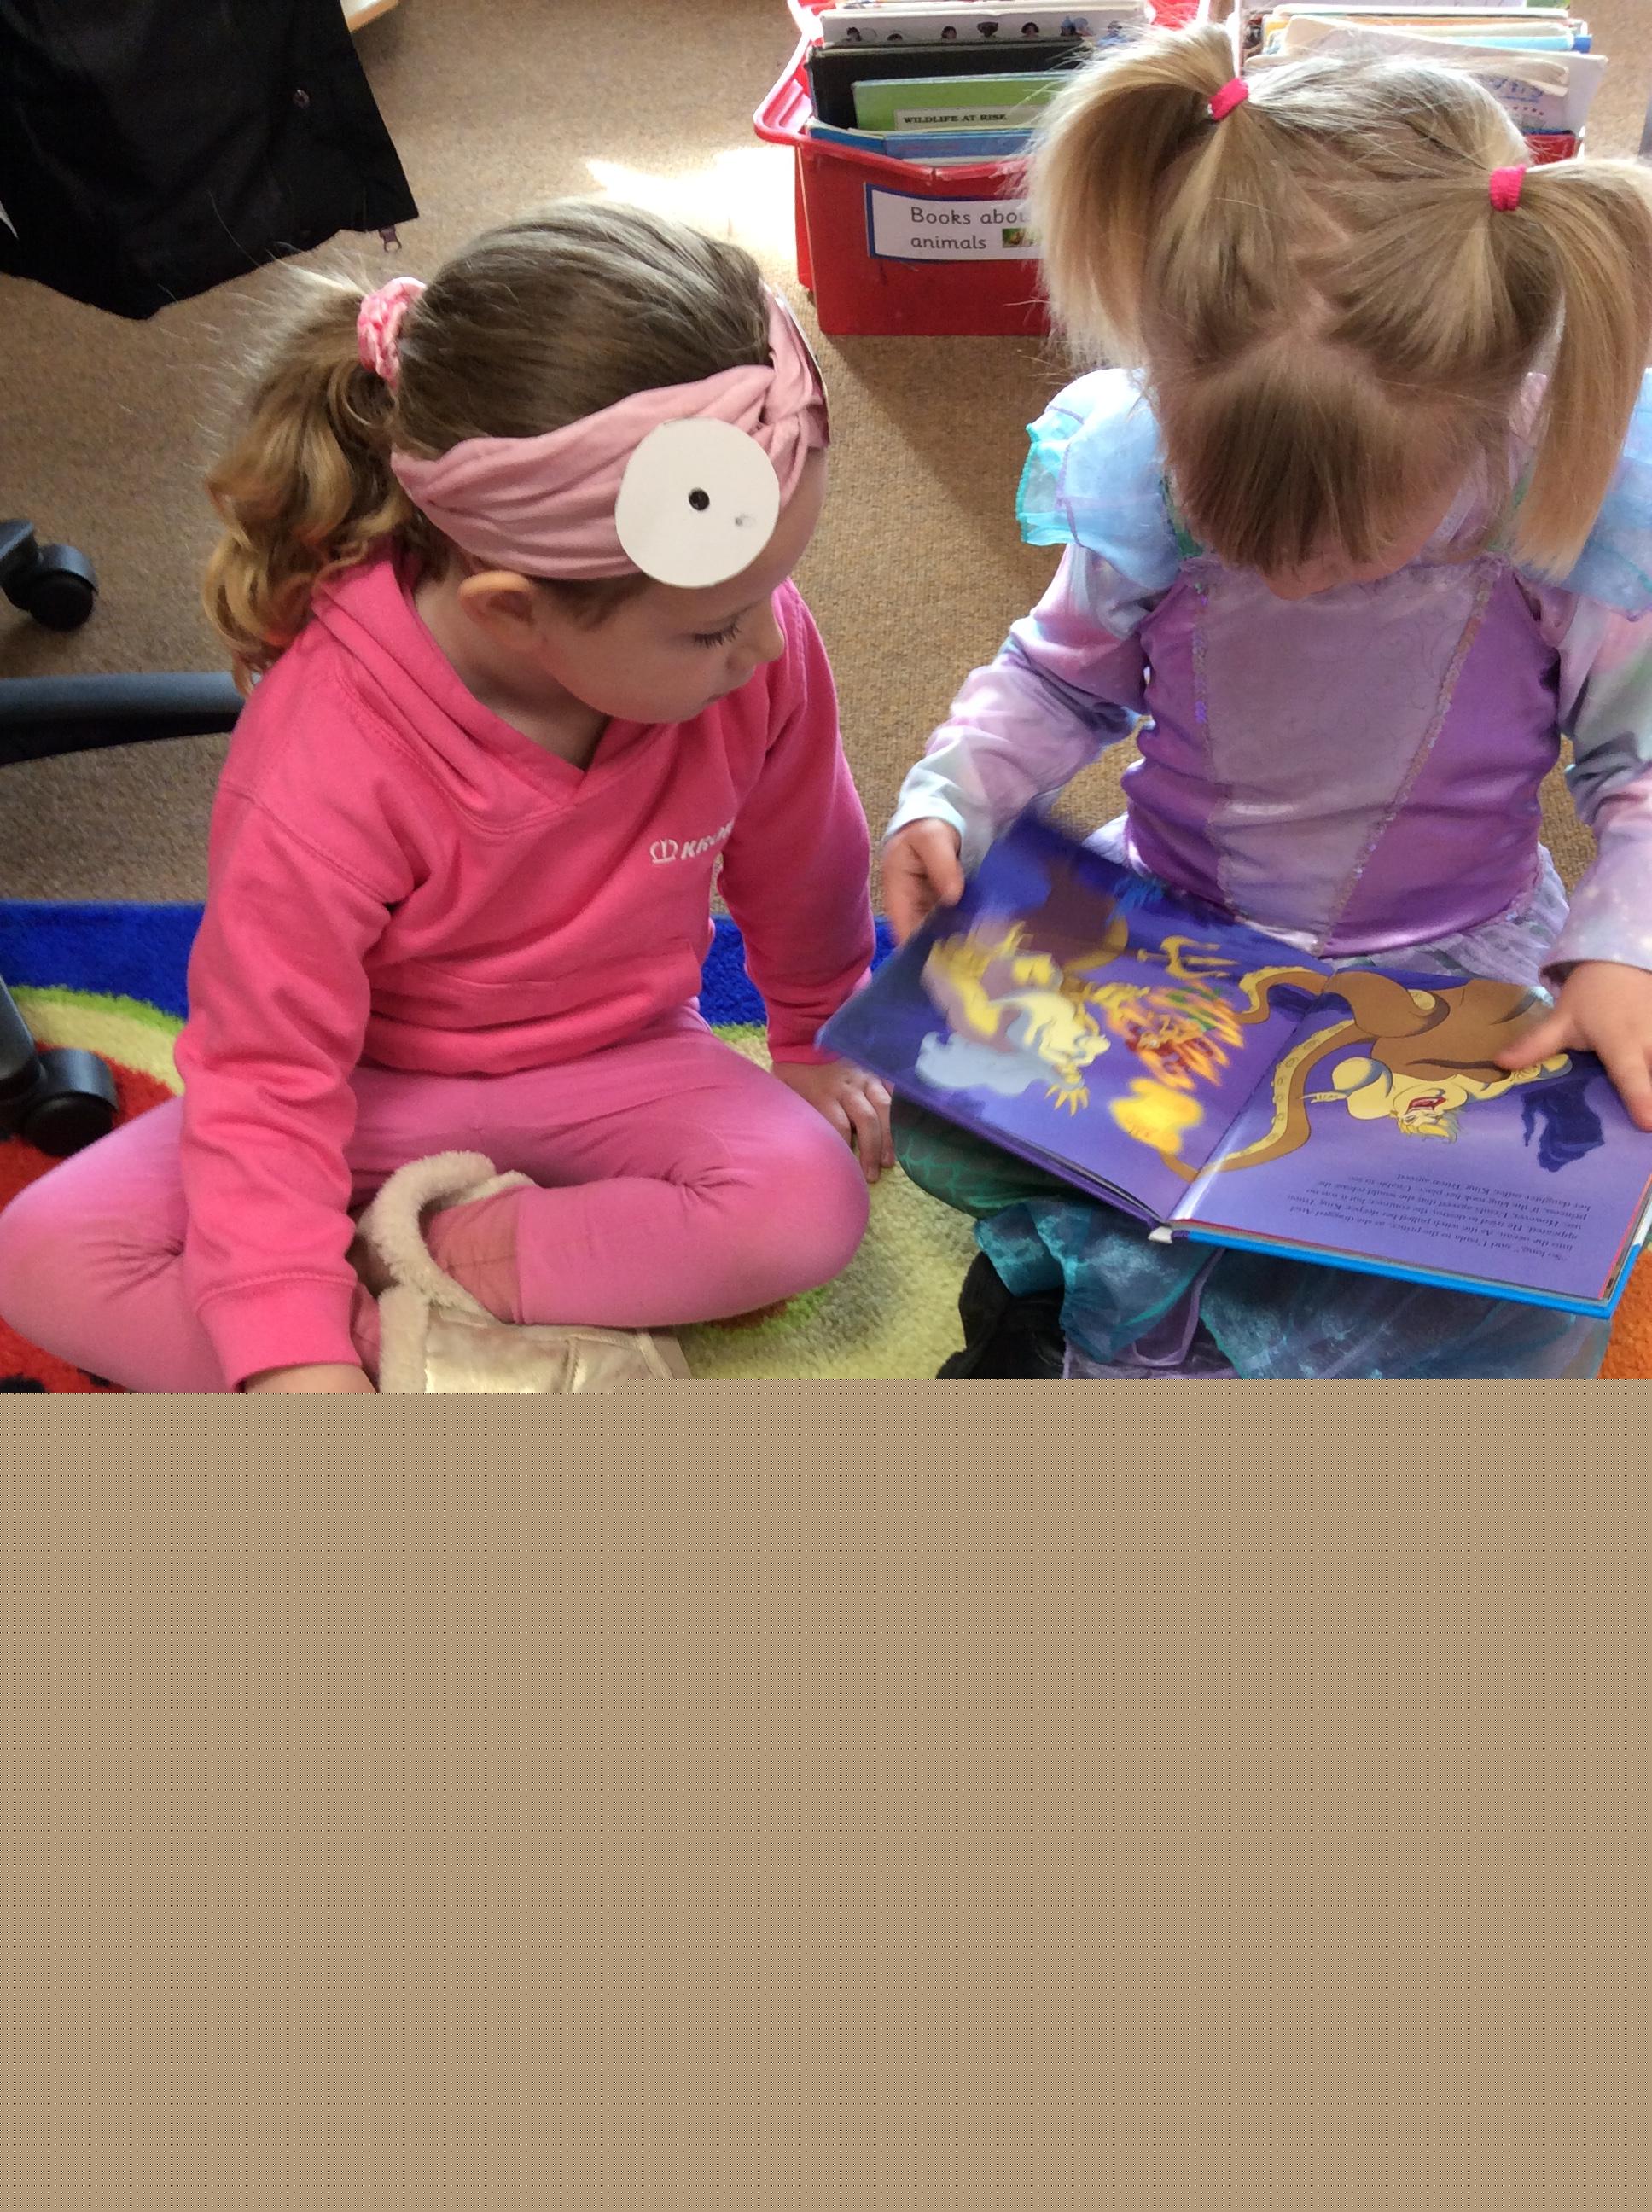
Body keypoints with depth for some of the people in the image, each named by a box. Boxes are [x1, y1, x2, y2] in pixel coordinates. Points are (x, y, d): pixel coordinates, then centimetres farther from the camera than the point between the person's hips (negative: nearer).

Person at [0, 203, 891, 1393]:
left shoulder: (755, 646, -22)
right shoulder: (331, 765, -33)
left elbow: (800, 865, 0)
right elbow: (264, 1077, -27)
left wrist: (819, 1037, 17)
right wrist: (298, 1369, -35)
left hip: (617, 1066, 2)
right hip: (372, 1088, -2)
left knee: (812, 1205, -29)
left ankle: (449, 1259, -18)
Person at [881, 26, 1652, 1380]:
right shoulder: (1145, 480, -18)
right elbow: (1060, 681, 2)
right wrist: (948, 802, -15)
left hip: (1446, 974, -1)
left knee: (1533, 1302, -21)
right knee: (938, 1116, -15)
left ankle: (1135, 1302, -2)